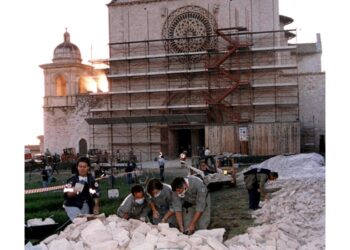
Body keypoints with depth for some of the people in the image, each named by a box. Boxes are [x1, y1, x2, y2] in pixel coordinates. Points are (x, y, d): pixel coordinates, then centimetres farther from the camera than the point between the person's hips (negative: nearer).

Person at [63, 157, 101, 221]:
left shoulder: (91, 180, 2)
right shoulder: (72, 180, -9)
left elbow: (96, 195, 6)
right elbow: (66, 194, -16)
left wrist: (96, 206, 1)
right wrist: (73, 192, -35)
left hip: (86, 206, 4)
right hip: (72, 206, -4)